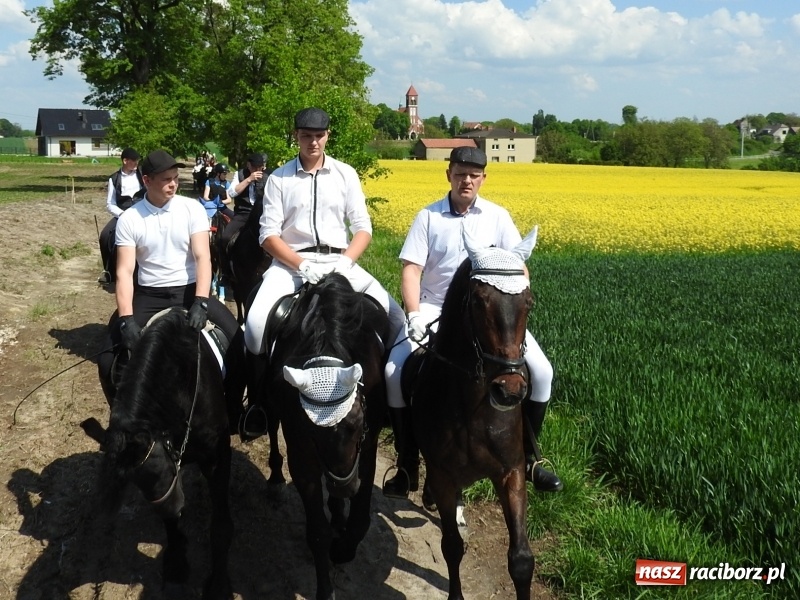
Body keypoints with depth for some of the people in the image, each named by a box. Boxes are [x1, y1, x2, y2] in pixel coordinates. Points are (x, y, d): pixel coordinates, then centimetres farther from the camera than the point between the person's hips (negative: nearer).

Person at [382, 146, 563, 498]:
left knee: (541, 371, -15)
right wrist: (415, 315, -20)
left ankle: (526, 457, 7)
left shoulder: (498, 217, 4)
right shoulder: (428, 217, 0)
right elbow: (410, 271, -5)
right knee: (394, 372, -22)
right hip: (435, 312, -1)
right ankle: (408, 466, -4)